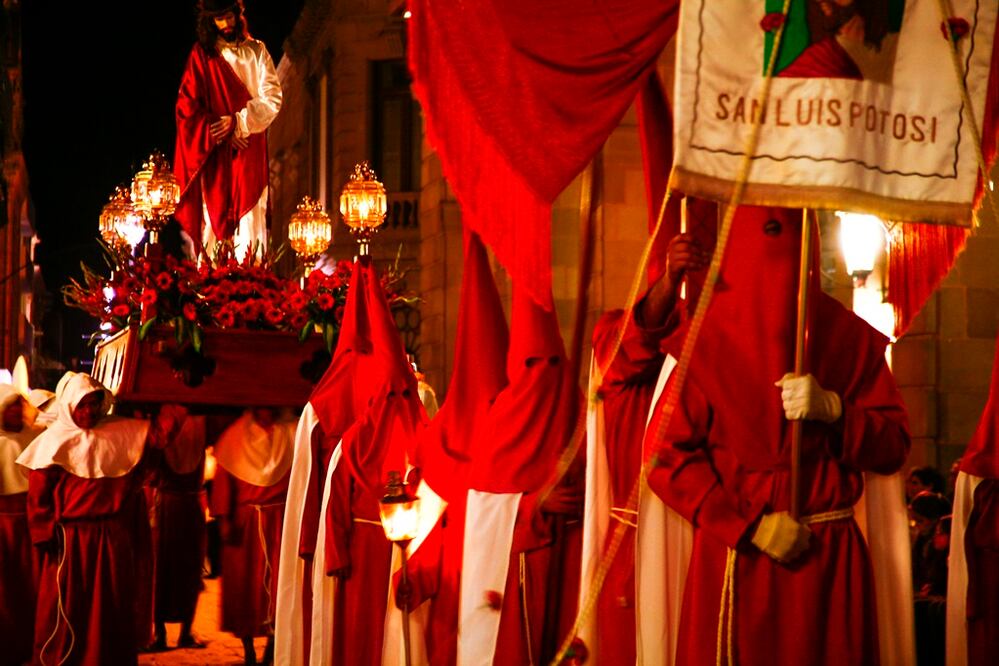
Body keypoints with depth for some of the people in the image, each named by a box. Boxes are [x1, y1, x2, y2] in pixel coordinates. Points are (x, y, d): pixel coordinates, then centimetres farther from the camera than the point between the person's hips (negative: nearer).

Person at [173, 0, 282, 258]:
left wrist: (237, 122, -11)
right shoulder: (201, 54, 6)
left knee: (249, 224, -6)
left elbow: (272, 99, 0)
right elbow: (187, 106, 0)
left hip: (249, 151, 1)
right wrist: (222, 135, -9)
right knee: (214, 222, -5)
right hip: (214, 156, -1)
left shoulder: (256, 51, 9)